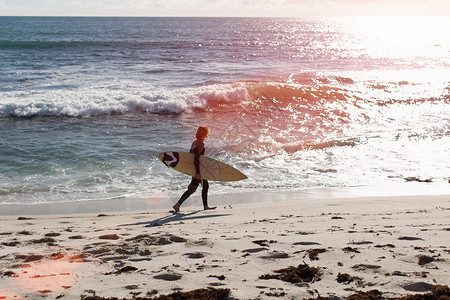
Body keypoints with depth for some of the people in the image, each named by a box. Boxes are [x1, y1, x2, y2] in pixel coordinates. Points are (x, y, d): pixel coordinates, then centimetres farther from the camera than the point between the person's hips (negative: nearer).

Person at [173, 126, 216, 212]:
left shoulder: (195, 142, 8)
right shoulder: (201, 144, -19)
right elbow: (196, 158, -26)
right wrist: (197, 172, -26)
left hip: (196, 168, 10)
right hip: (199, 168, -10)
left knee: (205, 186, 18)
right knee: (192, 189, -5)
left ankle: (205, 206, 24)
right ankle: (178, 204, -4)